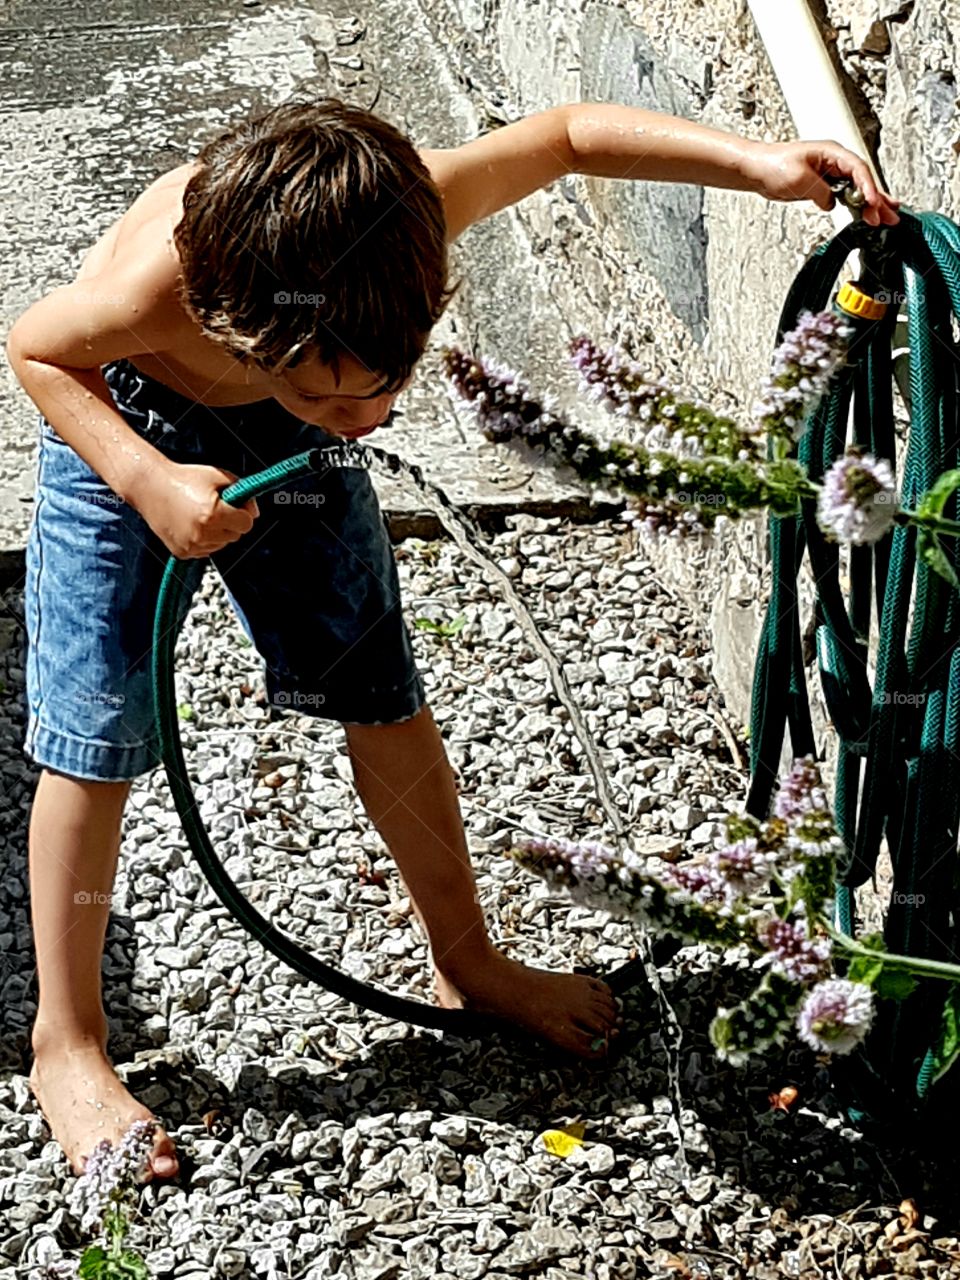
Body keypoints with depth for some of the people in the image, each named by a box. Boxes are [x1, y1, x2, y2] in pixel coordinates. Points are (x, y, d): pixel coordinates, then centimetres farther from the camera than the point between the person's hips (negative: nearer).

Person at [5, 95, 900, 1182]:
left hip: (283, 438, 4)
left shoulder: (397, 216, -37)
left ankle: (467, 965, 26)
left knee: (384, 699, 7)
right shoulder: (155, 283, -44)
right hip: (125, 430, -3)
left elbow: (569, 133, -21)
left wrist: (761, 163, -30)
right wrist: (152, 485, -34)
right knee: (96, 735, -5)